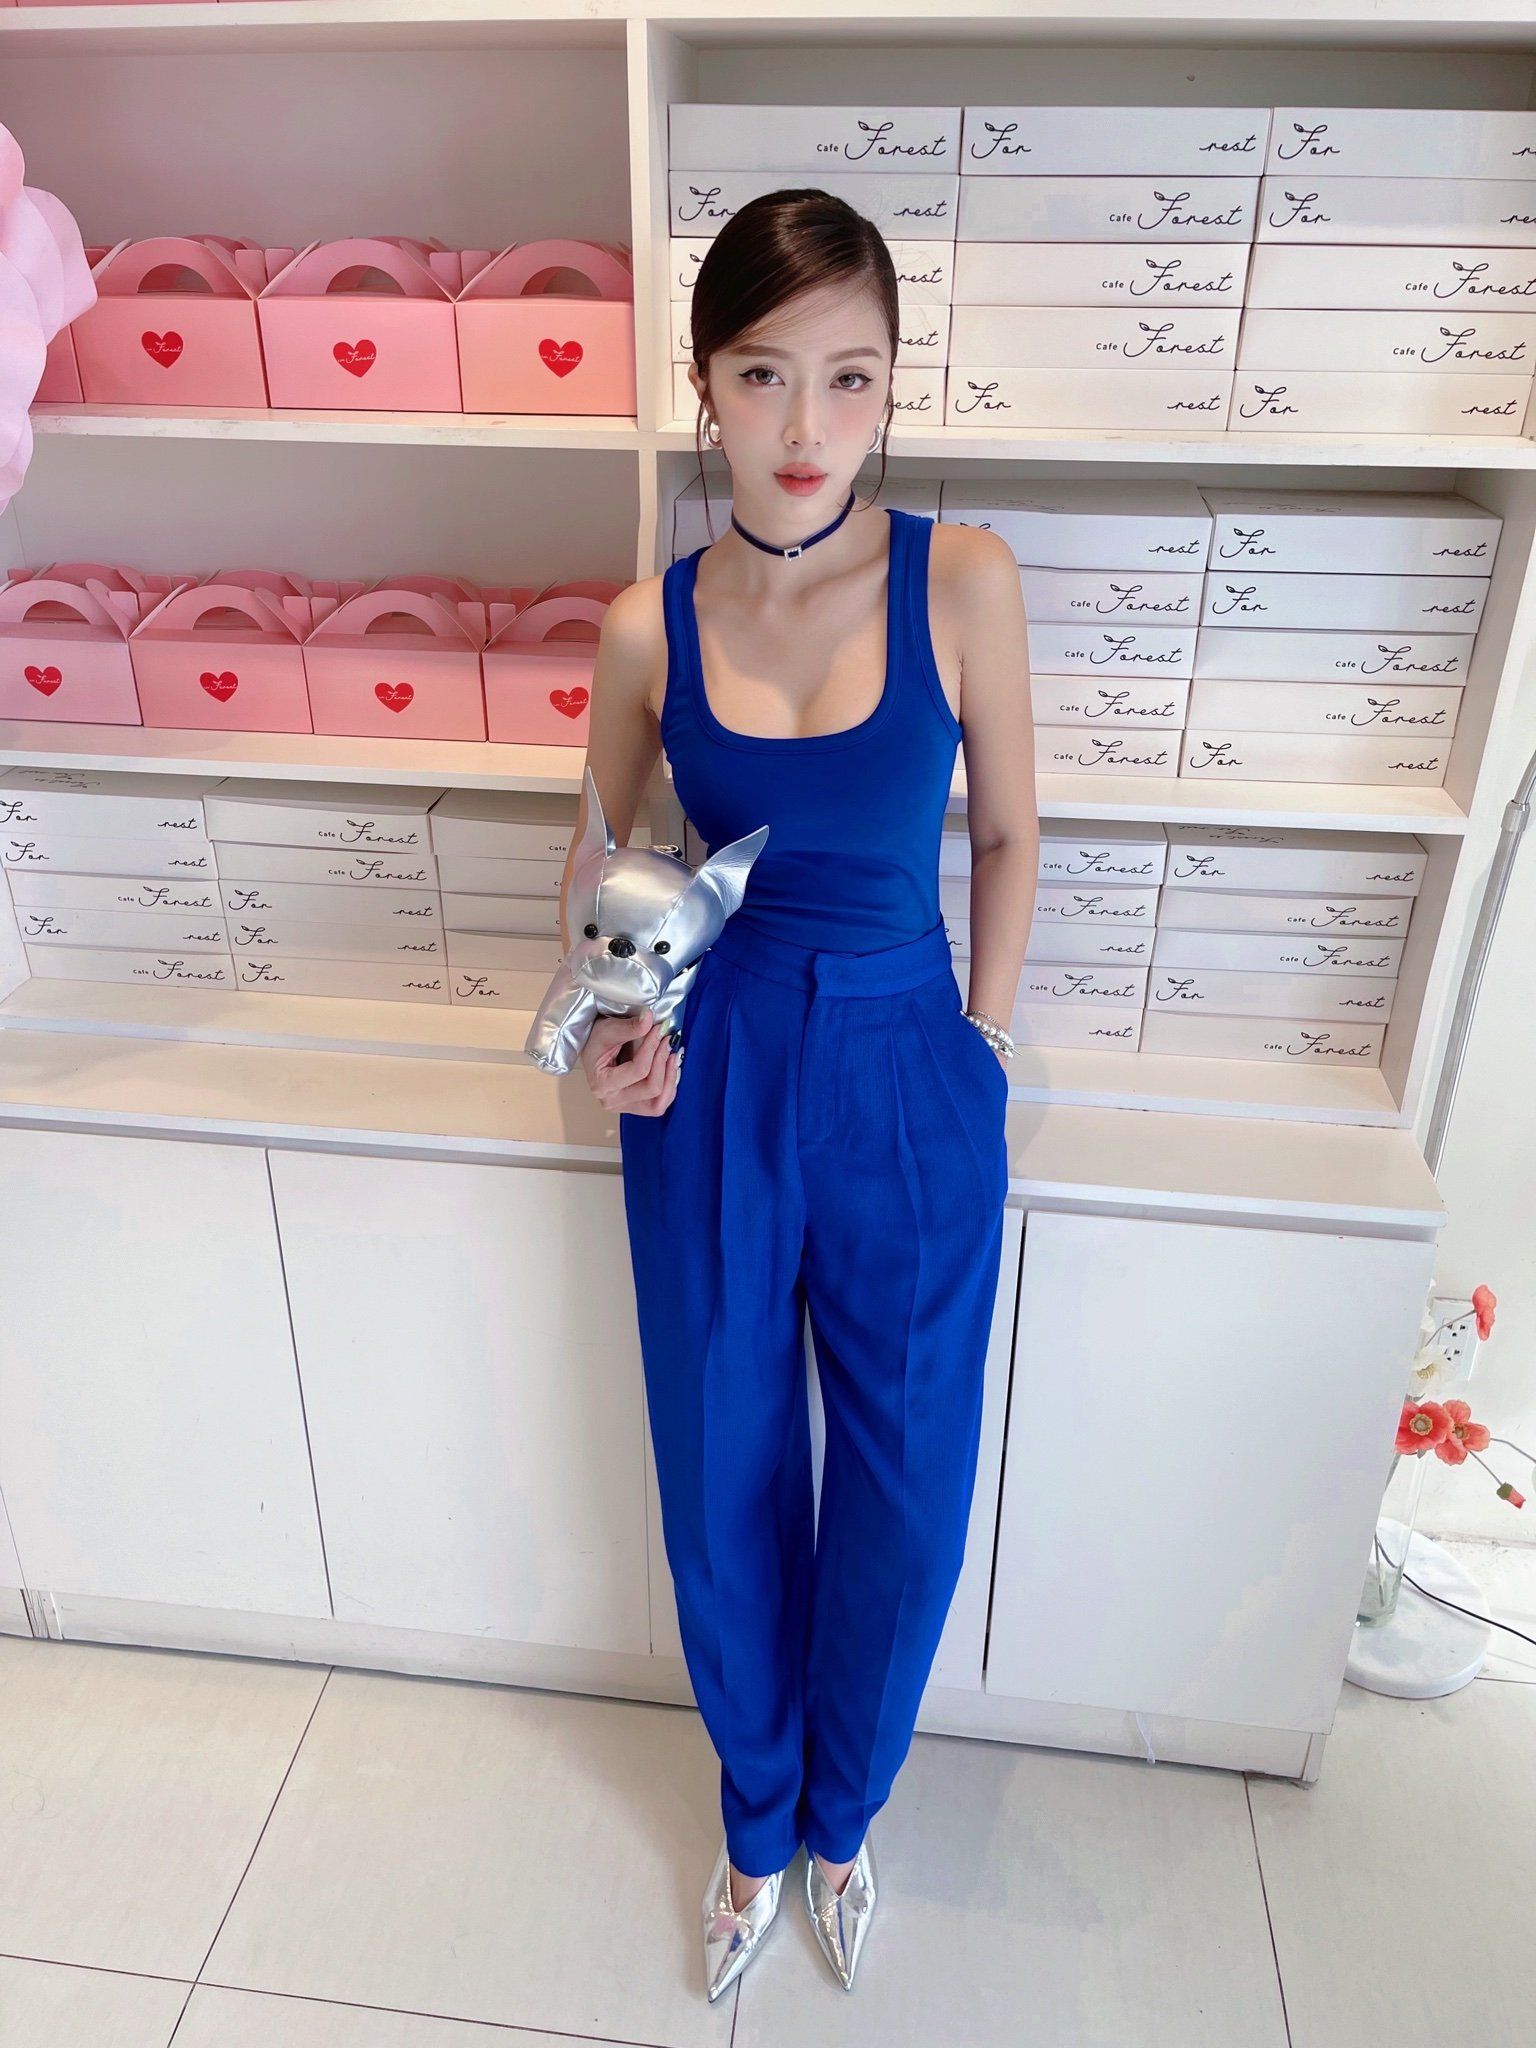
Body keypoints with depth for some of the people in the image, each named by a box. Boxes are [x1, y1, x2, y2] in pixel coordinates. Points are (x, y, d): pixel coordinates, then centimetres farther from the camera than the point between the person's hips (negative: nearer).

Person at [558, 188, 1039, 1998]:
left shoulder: (961, 581, -9)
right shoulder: (650, 625, -4)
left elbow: (1007, 834, 2)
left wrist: (978, 1052, 2)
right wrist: (620, 1009, -5)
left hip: (907, 1085, 0)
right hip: (710, 1091, 1)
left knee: (904, 1500, 13)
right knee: (726, 1482, 16)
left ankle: (842, 1812, 46)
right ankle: (757, 1819, 47)